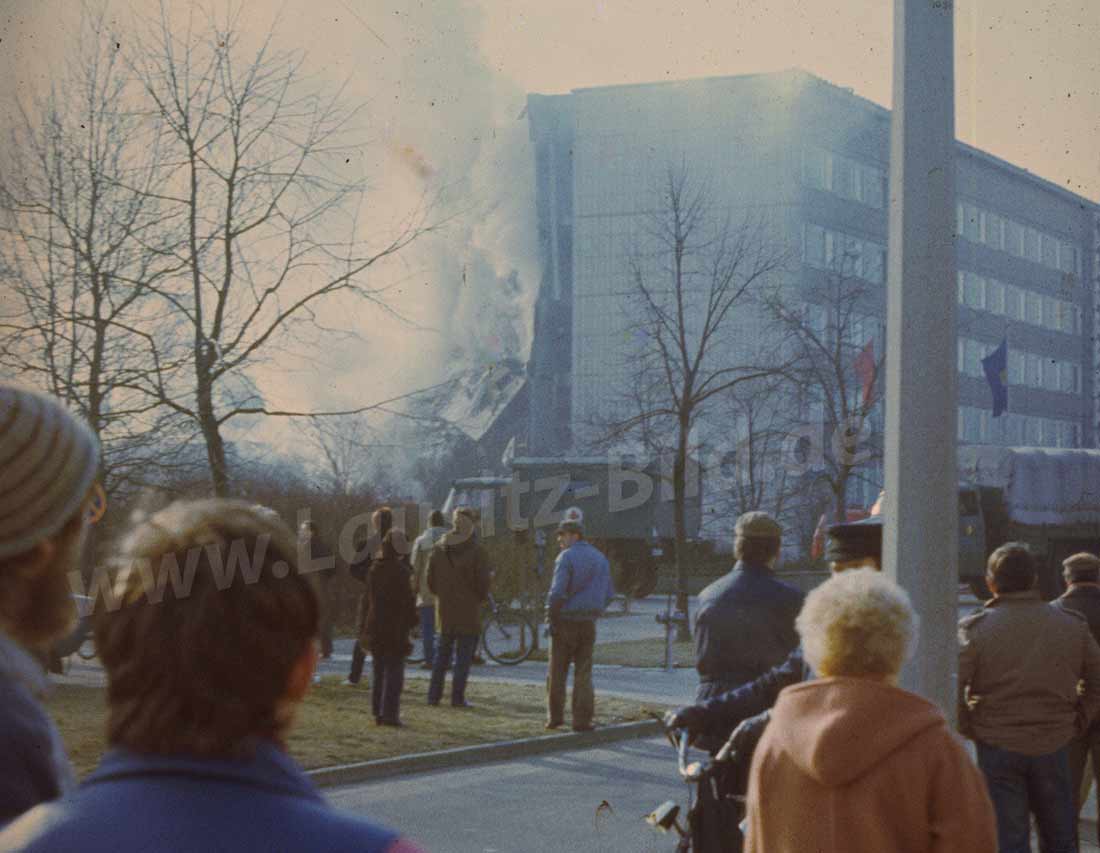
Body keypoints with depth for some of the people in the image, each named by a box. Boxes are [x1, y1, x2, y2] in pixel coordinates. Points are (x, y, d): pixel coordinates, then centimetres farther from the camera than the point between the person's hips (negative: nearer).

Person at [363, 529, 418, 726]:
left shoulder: (374, 569, 6)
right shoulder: (400, 570, -13)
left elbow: (369, 598, 11)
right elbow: (407, 600, -13)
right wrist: (412, 620, 0)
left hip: (375, 627, 6)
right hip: (396, 628, -6)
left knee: (378, 673, 13)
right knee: (394, 673, -2)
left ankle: (378, 713, 14)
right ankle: (390, 714, -7)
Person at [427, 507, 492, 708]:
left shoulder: (439, 548, 2)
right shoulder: (477, 550, -13)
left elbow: (430, 580, 6)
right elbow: (483, 582, -13)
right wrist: (482, 595, 8)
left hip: (445, 609, 5)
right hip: (468, 610, -5)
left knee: (442, 652, 16)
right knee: (464, 655, 1)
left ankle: (434, 695, 16)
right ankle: (458, 697, -1)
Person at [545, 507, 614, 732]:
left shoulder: (566, 557, -10)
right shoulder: (600, 558, 11)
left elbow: (557, 592, -17)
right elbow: (608, 594, 14)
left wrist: (551, 618, -9)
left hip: (566, 621, -5)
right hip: (589, 624, 5)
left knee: (557, 672, 6)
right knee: (583, 673, 7)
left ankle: (555, 717, 9)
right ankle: (582, 720, 3)